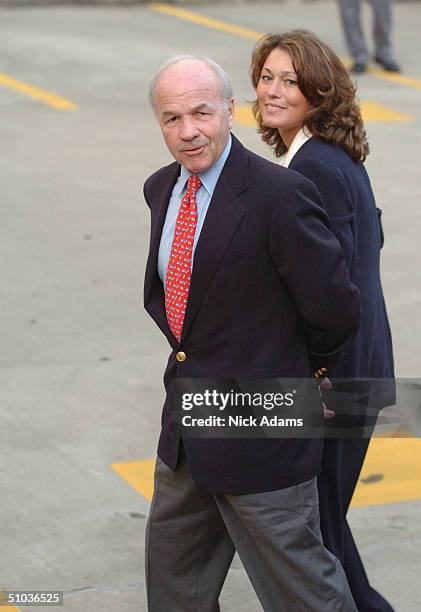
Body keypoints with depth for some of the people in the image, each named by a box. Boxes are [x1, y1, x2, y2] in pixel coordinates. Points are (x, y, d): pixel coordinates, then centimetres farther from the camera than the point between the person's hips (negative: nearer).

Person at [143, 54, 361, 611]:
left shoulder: (280, 195, -22)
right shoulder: (161, 189, 5)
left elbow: (335, 308, -18)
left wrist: (310, 369, -1)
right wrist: (191, 347, 10)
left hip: (259, 429, -8)